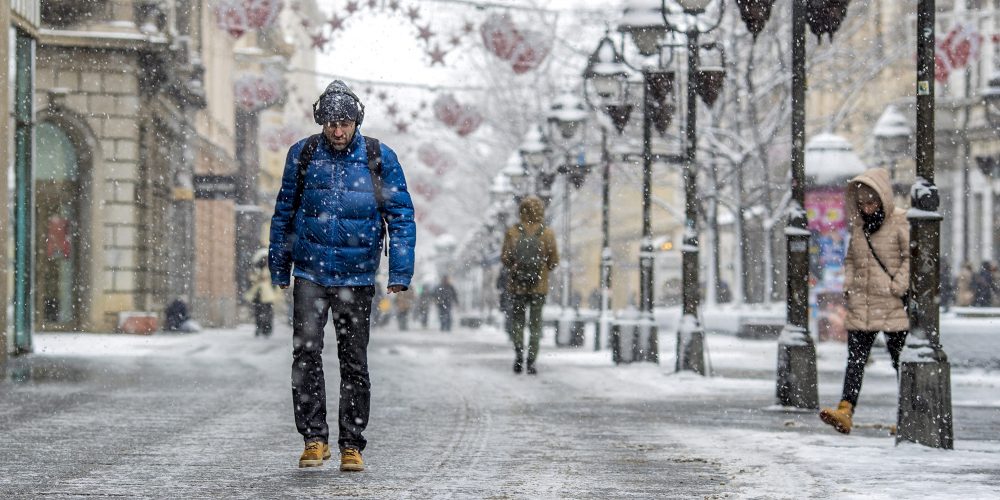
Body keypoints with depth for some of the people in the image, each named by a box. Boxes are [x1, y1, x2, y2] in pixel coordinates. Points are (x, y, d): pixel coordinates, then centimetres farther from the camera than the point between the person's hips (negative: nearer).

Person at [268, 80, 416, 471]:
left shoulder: (380, 159, -2)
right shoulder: (302, 155, 2)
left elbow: (401, 216, 0)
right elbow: (284, 212, 12)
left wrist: (400, 273, -7)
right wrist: (279, 268, 12)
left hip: (357, 277, 0)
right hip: (310, 273, 0)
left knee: (354, 362, 5)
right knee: (306, 353, -11)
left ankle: (352, 445, 12)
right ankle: (314, 439, -4)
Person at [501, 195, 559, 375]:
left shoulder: (512, 232, -5)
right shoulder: (547, 233, -5)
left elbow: (505, 258, -3)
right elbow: (554, 261, -1)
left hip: (517, 285, 0)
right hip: (539, 286, 0)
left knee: (517, 320, 13)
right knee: (535, 323, 7)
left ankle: (518, 353, -5)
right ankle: (531, 361, 1)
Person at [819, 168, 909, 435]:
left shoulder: (900, 222, -6)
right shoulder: (858, 223, 12)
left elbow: (911, 257, -10)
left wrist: (898, 287, -15)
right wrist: (848, 285, 8)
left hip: (892, 306, -5)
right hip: (861, 304, 5)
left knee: (901, 360, 4)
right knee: (855, 359, -5)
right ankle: (845, 412, -15)